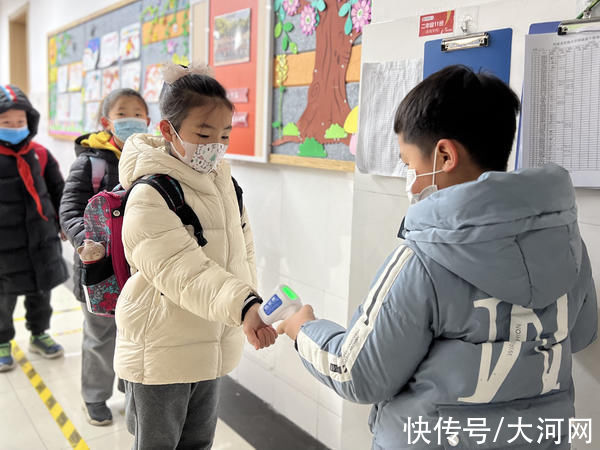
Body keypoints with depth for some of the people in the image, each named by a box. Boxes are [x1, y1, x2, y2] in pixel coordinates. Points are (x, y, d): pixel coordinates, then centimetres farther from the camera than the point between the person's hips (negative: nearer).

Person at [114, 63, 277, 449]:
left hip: (212, 344, 7)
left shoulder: (225, 181, 3)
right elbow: (182, 271, -34)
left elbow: (243, 252, 12)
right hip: (161, 354, -6)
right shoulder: (149, 197, -22)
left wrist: (251, 308, 10)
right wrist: (244, 305, -47)